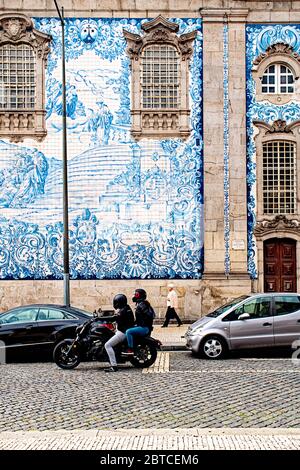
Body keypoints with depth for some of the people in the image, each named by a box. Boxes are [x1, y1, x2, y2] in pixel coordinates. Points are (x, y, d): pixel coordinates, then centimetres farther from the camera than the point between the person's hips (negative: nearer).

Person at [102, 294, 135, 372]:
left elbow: (113, 318, -28)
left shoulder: (123, 311, -17)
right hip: (123, 330, 11)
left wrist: (100, 318, -26)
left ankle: (114, 366, -27)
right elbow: (116, 317, 27)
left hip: (122, 332, -11)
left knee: (107, 345, -19)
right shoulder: (126, 309, 15)